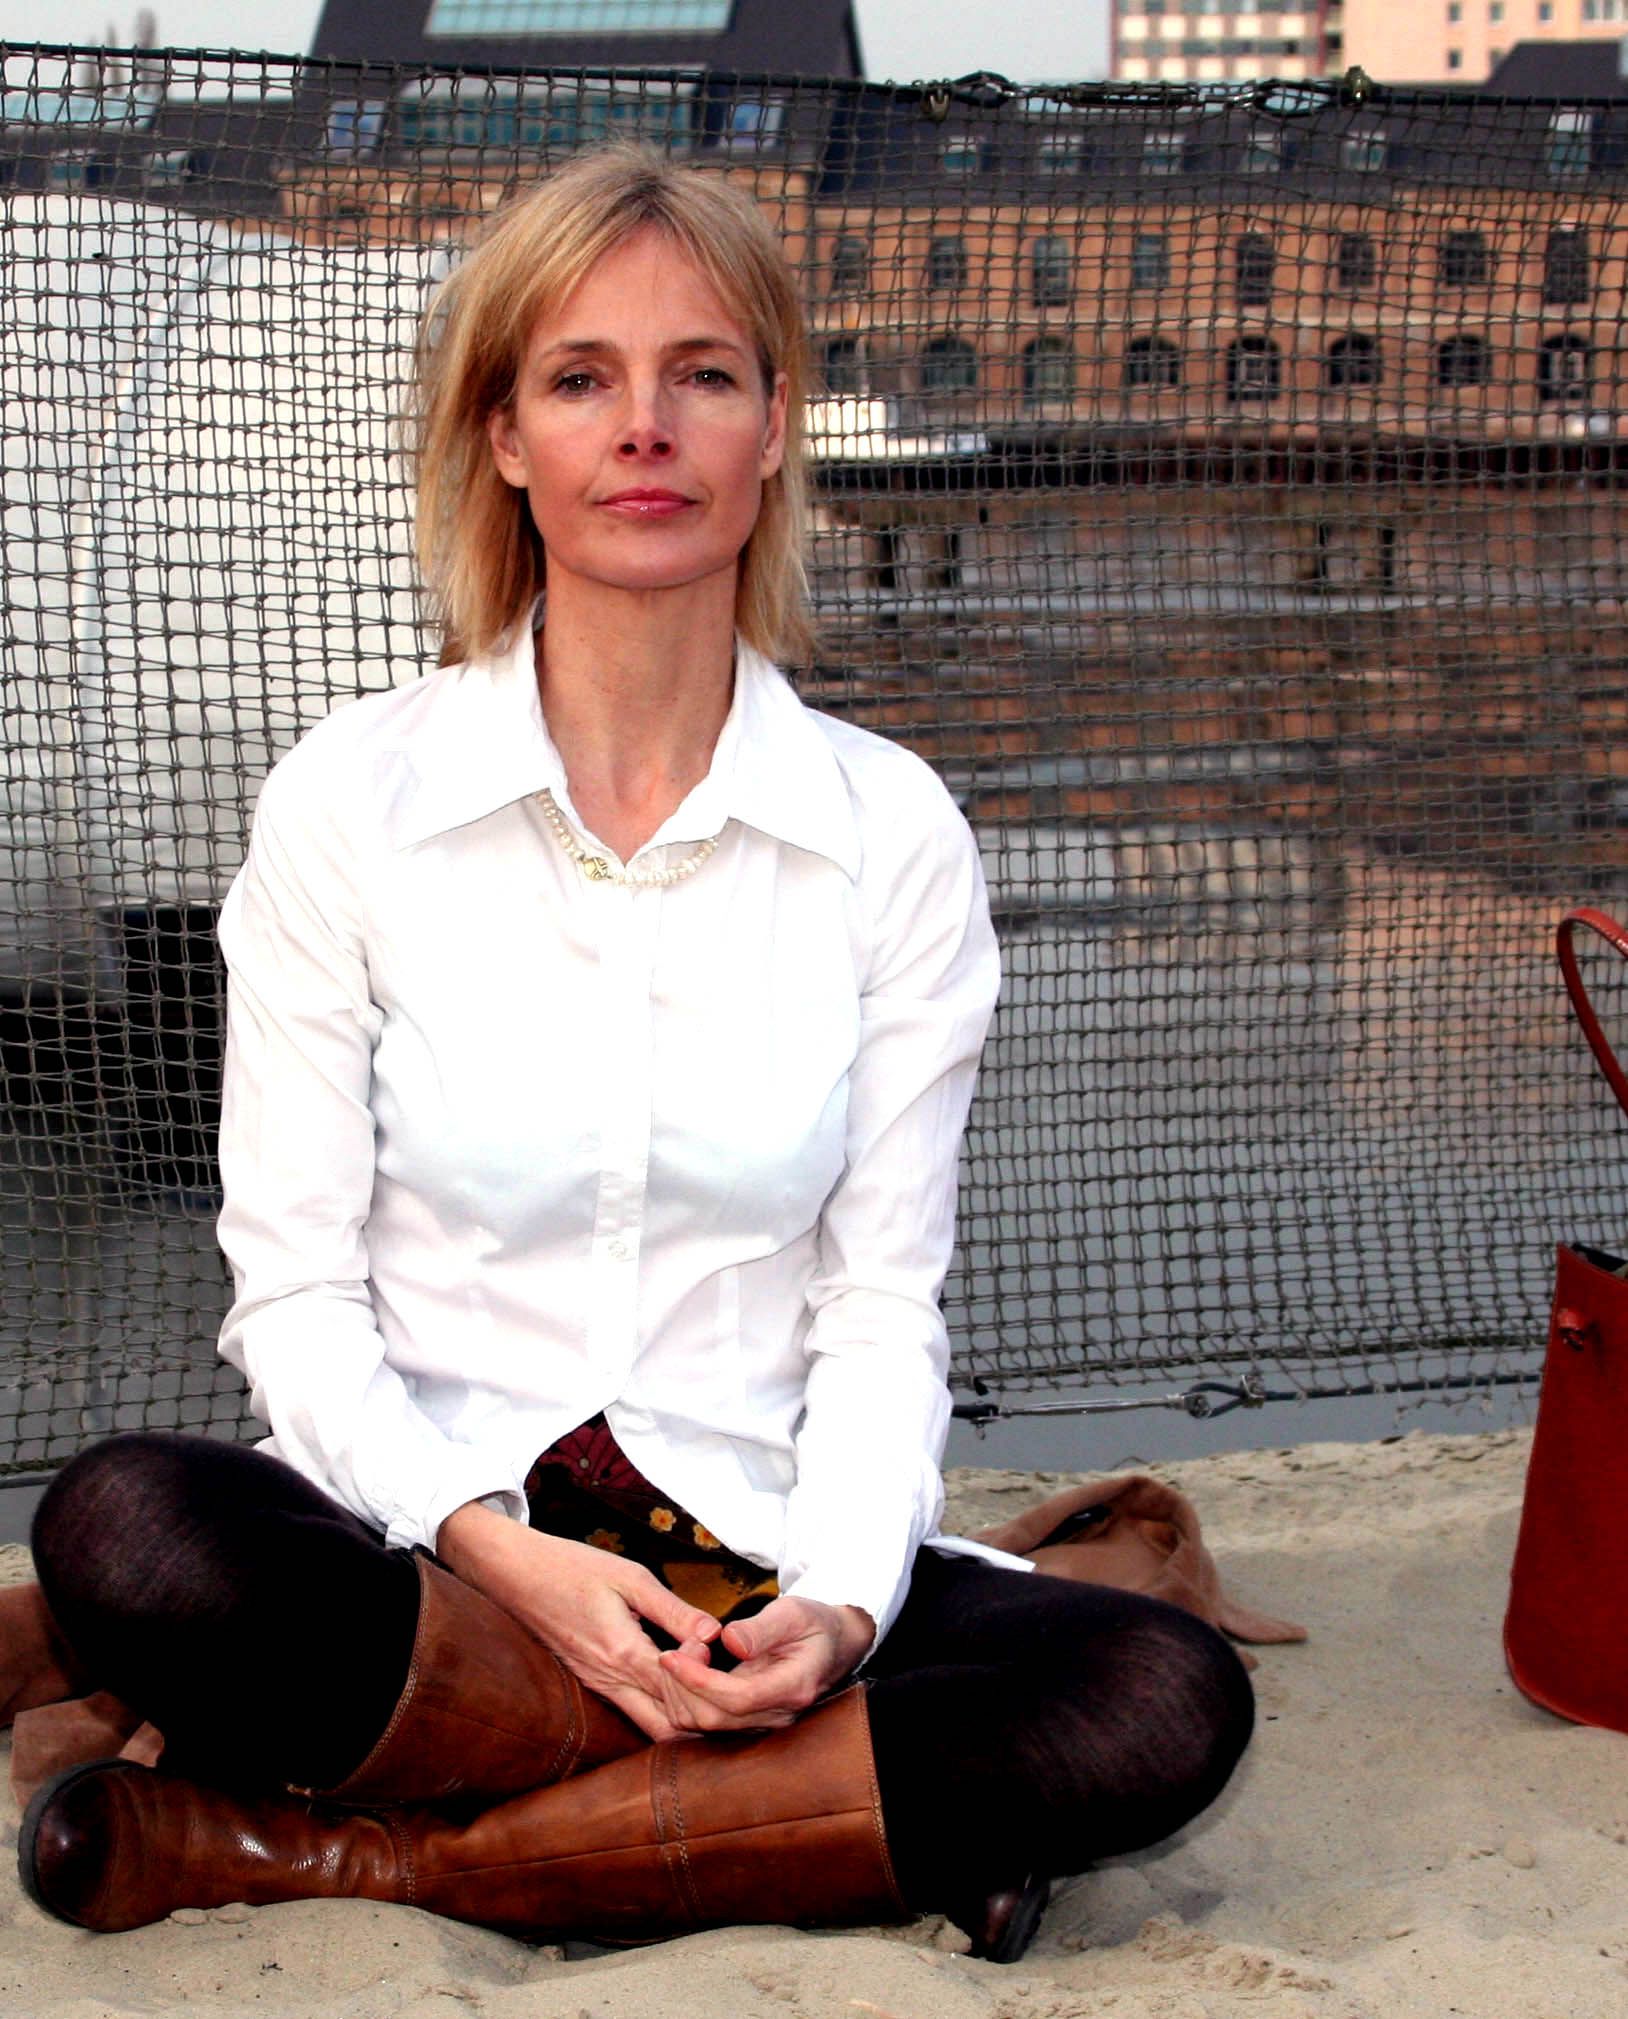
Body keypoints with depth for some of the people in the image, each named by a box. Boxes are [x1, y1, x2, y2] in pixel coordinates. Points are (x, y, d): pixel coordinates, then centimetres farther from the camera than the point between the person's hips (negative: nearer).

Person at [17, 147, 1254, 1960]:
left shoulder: (891, 833, 3)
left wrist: (836, 1602, -16)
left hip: (750, 1556, 2)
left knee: (1166, 1705, -25)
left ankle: (352, 1850, -19)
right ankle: (831, 1810, -18)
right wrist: (502, 1554, -19)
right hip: (419, 1533, -2)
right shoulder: (350, 800, -1)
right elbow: (297, 1285, -2)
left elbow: (882, 1305, 3)